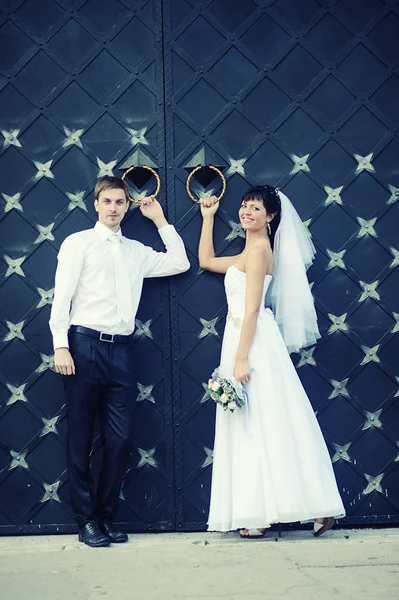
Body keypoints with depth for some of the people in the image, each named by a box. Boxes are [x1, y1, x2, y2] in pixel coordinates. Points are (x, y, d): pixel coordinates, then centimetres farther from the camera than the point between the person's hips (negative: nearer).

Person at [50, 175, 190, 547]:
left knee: (119, 439, 3)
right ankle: (86, 521, 11)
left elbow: (180, 263, 21)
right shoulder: (78, 243, 5)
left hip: (121, 350, 4)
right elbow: (62, 297, -2)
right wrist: (60, 346, -12)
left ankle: (106, 518, 16)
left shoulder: (136, 251, 18)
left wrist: (160, 220, 21)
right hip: (85, 345, -4)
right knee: (80, 439, 2)